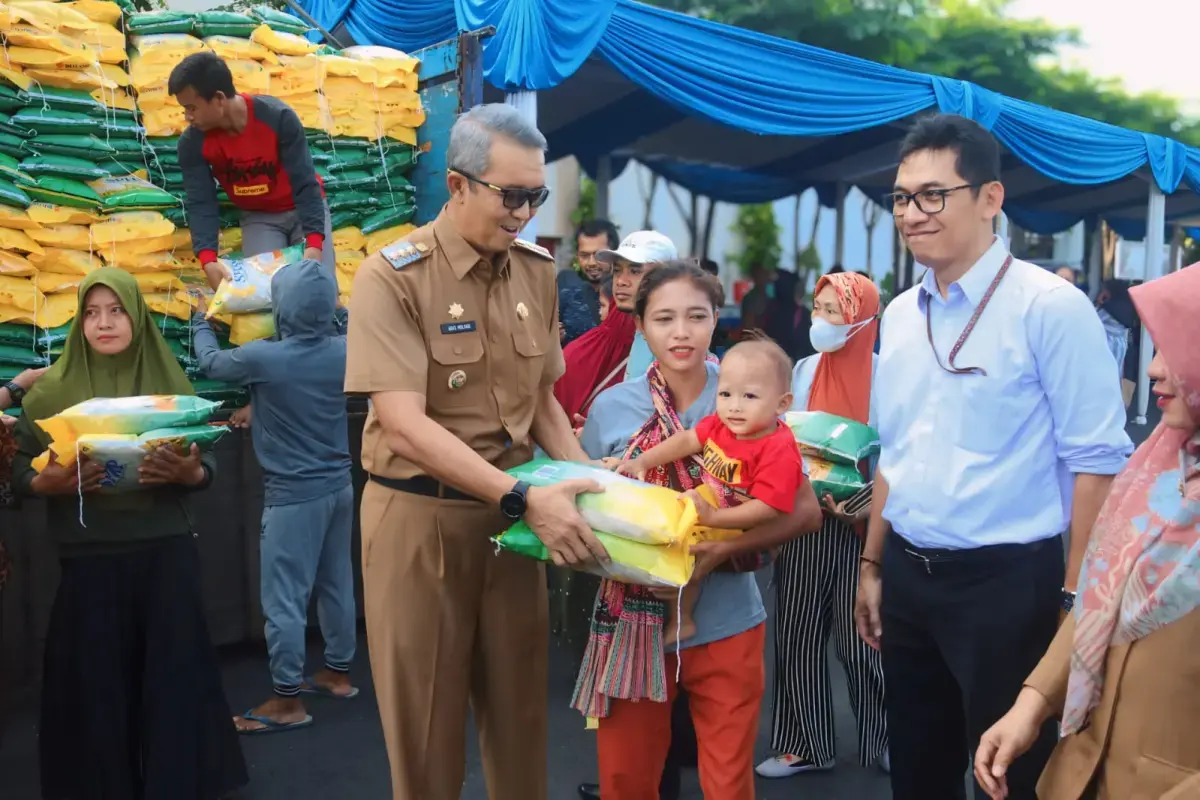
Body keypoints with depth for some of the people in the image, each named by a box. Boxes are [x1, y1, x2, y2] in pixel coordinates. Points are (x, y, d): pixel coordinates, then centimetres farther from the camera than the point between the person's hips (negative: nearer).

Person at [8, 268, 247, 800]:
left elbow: (208, 463, 5)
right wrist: (51, 482, -17)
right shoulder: (54, 389, 3)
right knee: (95, 682, 4)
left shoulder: (169, 382, 4)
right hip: (88, 557, 0)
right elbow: (19, 466, 4)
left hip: (166, 553, 0)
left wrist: (188, 473, -17)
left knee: (173, 676, 3)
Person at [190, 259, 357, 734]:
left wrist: (201, 320, 21)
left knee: (284, 599, 2)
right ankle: (338, 673, 32)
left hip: (293, 495, -6)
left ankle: (288, 702, 9)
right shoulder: (343, 351, -5)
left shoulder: (263, 358, -18)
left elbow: (209, 362, 3)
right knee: (336, 585, 17)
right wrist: (328, 310, 34)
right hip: (338, 487, 7)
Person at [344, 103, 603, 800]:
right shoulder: (393, 276, -14)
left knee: (520, 709, 14)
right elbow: (405, 425, -22)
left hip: (513, 508, 4)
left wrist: (586, 477, -3)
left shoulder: (537, 271, 3)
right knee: (425, 720, 10)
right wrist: (525, 498, -28)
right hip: (421, 514, -4)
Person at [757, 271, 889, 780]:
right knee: (797, 637, 7)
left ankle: (883, 740, 23)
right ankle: (803, 744, 19)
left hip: (864, 524, -4)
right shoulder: (803, 372, 5)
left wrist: (871, 508, -20)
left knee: (861, 639, 4)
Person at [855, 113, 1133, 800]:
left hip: (1005, 583, -6)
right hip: (908, 578, 6)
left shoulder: (1050, 307, -12)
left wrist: (1073, 597, -15)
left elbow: (1096, 460, -14)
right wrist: (874, 566, 14)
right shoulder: (900, 315, 7)